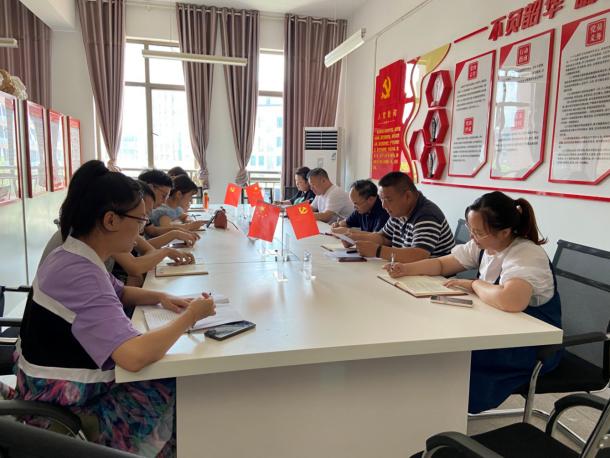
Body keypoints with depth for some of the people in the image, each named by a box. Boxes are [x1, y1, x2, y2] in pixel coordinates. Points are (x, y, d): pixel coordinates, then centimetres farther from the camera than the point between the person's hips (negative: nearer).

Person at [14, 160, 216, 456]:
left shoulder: (73, 257, 1)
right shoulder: (80, 273, -31)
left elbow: (116, 293, 21)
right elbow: (135, 355, -41)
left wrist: (160, 298, 2)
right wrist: (190, 316, -25)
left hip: (58, 390, 9)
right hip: (64, 414, -9)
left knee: (174, 382, 8)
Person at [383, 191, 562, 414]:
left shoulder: (527, 255, -25)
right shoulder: (484, 245, 0)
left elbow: (511, 301, -45)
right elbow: (441, 264, 9)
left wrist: (475, 284, -26)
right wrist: (407, 269, -8)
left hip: (534, 345, -7)